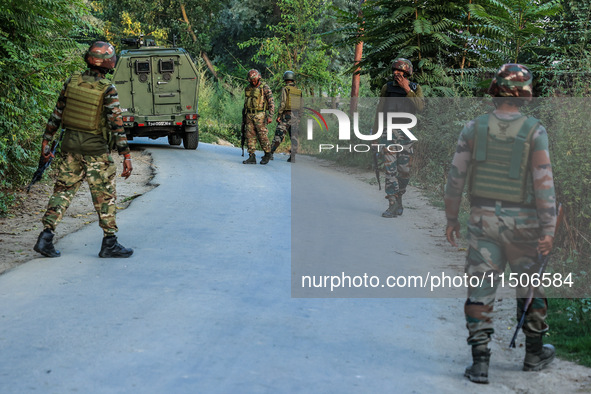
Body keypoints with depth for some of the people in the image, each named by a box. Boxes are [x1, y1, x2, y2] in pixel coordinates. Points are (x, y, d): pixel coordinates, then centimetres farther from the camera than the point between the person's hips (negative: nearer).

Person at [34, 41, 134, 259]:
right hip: (95, 150, -5)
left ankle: (46, 236, 5)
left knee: (63, 190, 12)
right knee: (105, 196, 6)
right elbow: (116, 125, -17)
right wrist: (126, 155, -13)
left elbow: (57, 114, 6)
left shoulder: (72, 81, 1)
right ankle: (109, 243, 12)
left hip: (70, 145, 5)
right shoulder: (108, 91, -14)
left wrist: (46, 140, 15)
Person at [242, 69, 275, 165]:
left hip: (260, 115, -5)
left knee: (262, 136, -3)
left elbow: (271, 103, -10)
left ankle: (267, 155, 15)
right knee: (250, 136, 0)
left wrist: (270, 116, -17)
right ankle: (252, 157, 2)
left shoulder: (265, 88, -8)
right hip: (249, 115, 6)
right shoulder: (248, 88, 10)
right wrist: (245, 115, 20)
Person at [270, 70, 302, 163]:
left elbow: (282, 103, -15)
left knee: (278, 135, 0)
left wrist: (278, 115, -9)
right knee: (294, 137, 6)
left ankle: (270, 153, 0)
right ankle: (292, 157, 1)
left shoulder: (285, 89, -6)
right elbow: (301, 106, 10)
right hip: (295, 116, 4)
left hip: (286, 115, -4)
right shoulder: (298, 91, 10)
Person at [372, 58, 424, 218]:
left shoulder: (415, 89, 3)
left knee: (404, 171, 6)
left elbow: (420, 107, -15)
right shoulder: (387, 88, 4)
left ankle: (398, 198, 29)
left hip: (406, 134, 1)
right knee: (390, 169, -8)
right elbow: (380, 111, 7)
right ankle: (393, 206, -8)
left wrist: (407, 90, -18)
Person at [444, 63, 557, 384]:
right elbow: (544, 182, -14)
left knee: (481, 290, 4)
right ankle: (534, 354, 30)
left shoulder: (474, 128, -3)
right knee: (531, 288, 17)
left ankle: (480, 361, -1)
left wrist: (451, 218, 8)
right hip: (522, 222, -1)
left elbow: (455, 176, -2)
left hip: (483, 219, 1)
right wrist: (549, 230, -11)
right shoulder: (535, 131, -9)